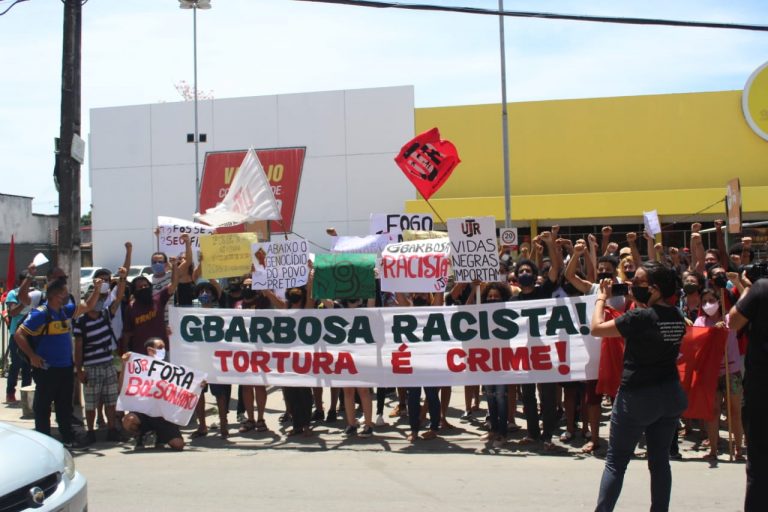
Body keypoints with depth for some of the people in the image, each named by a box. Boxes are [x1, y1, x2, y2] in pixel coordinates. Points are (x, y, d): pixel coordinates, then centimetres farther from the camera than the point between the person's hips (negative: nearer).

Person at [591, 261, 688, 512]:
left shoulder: (640, 317, -21)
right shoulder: (677, 317, 0)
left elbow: (596, 328, -15)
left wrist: (602, 298, -3)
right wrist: (639, 302, 14)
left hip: (638, 396, -6)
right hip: (671, 395, 6)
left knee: (615, 461, 5)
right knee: (660, 460, 14)